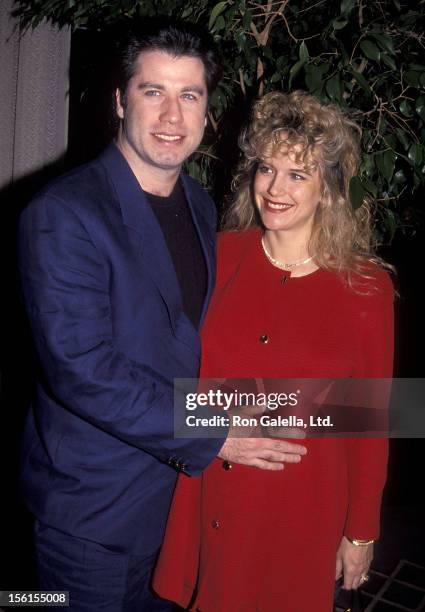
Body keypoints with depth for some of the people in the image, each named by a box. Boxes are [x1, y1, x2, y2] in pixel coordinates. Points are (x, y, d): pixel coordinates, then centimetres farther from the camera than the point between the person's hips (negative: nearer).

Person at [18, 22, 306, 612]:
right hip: (93, 503, -6)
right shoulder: (62, 214, -20)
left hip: (181, 483, 6)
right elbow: (80, 368, -26)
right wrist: (208, 438, -20)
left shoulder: (202, 208, 4)